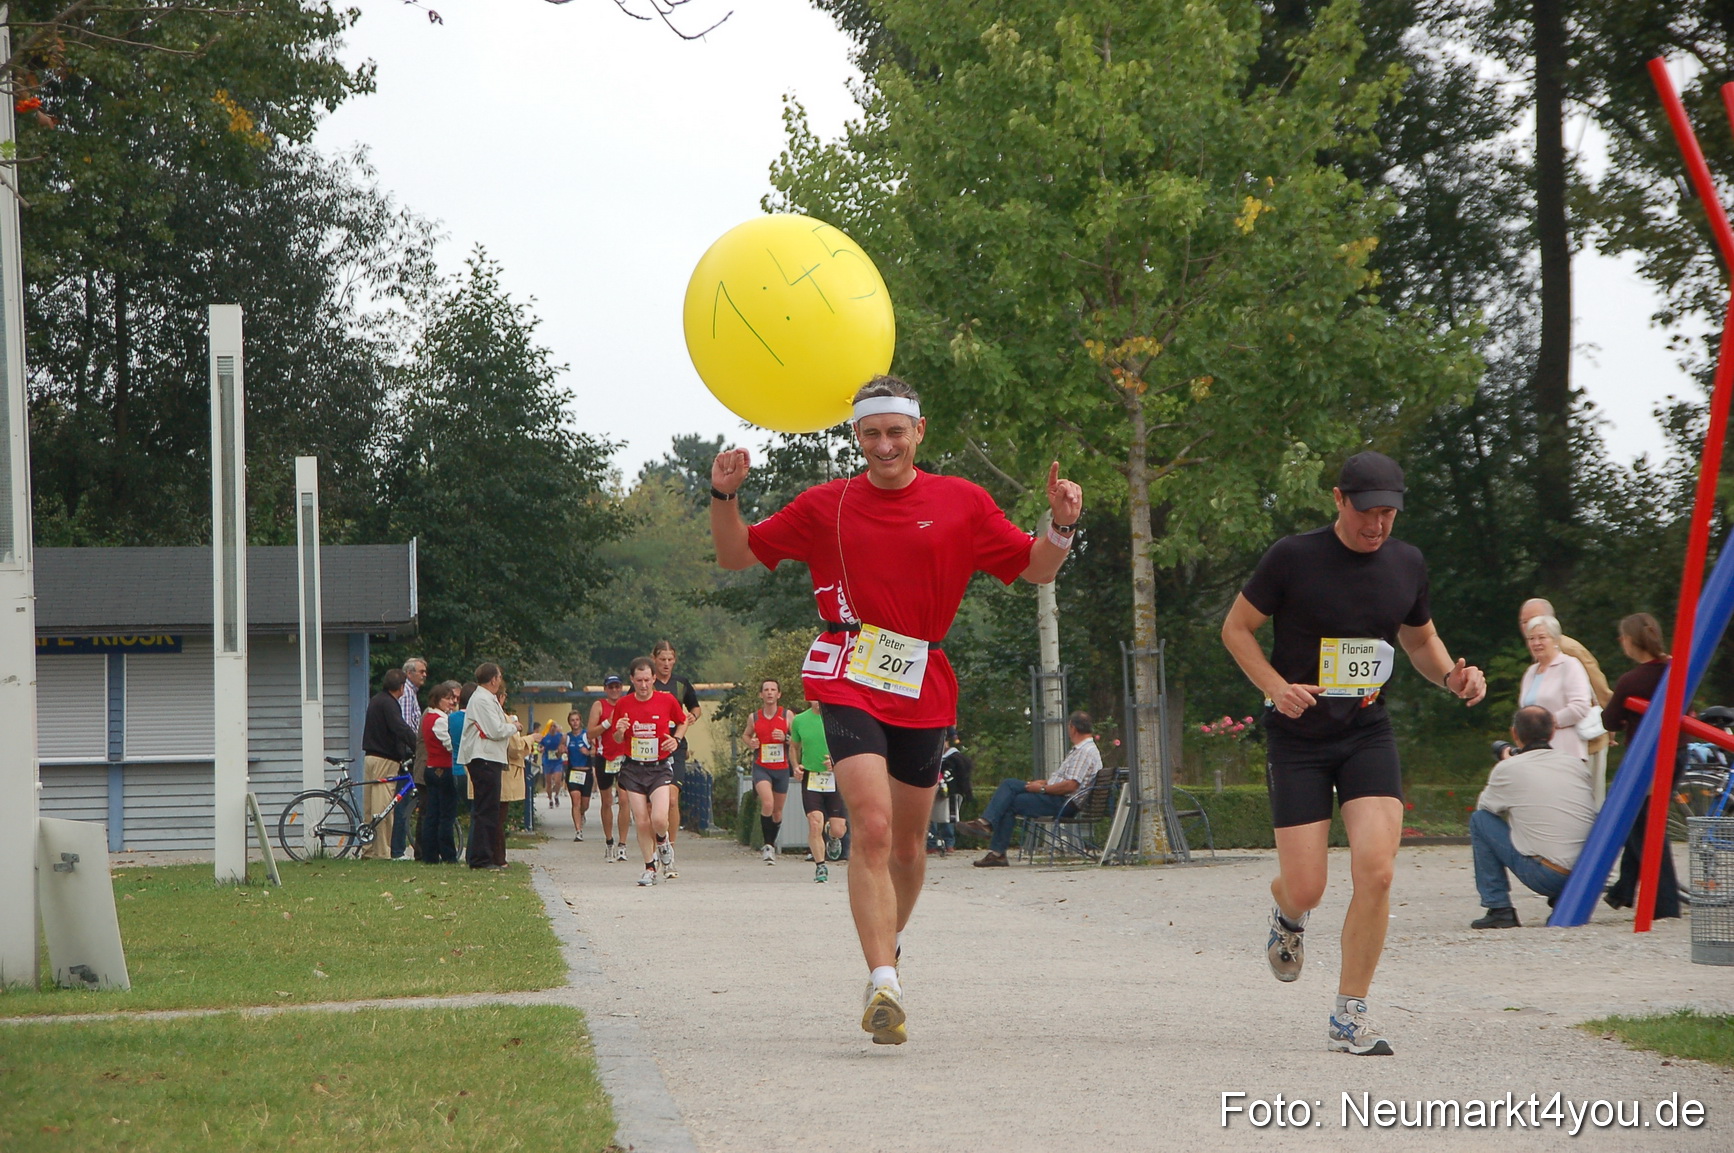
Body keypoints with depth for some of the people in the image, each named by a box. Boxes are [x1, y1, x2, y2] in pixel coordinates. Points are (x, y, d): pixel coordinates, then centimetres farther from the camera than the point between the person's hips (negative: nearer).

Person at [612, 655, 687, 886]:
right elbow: (617, 739, 12)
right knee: (641, 821, -3)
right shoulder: (623, 704, 0)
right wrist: (620, 732, -11)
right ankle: (650, 867, 12)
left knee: (659, 819, -16)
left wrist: (676, 739, -3)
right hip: (633, 769, 2)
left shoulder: (667, 700, -3)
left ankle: (663, 842, 19)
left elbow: (683, 722, 16)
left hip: (660, 768, -2)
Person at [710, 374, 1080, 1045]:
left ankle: (887, 943, 41)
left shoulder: (962, 504, 7)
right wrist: (724, 497, -5)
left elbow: (1035, 569, 10)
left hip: (923, 689, 2)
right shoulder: (826, 506, 6)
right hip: (848, 682, -2)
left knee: (908, 842, 13)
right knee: (872, 827, -20)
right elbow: (737, 555, 13)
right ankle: (883, 982, -27)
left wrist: (1062, 525, -10)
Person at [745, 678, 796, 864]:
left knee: (778, 811, 12)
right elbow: (747, 735, 20)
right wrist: (750, 743, -2)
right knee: (767, 804, -23)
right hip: (761, 767, -1)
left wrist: (785, 738, -16)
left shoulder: (787, 716, 0)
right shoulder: (754, 717, 3)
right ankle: (767, 845, -12)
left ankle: (772, 844, 33)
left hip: (782, 768, 1)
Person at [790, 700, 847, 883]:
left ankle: (831, 836, 37)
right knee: (815, 824, -13)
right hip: (811, 778, 1)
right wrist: (796, 766, 0)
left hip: (836, 779, -1)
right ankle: (821, 866, 3)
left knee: (838, 830, -1)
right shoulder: (799, 720, 3)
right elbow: (794, 747, 18)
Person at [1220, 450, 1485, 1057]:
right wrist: (1276, 686, -16)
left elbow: (1420, 639, 21)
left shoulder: (1406, 564, 4)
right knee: (1305, 890, -5)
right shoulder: (1293, 558, -9)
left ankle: (1349, 1017, -5)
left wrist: (1452, 676, 0)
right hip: (1298, 737, -3)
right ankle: (1287, 915, 37)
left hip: (1368, 733, 3)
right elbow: (1236, 628, 0)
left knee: (1376, 870, -17)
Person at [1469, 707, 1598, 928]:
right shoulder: (1577, 765, 12)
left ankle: (1499, 909, 10)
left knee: (1480, 820, 12)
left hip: (1547, 877, -5)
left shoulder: (1508, 769, 0)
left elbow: (1484, 806, 19)